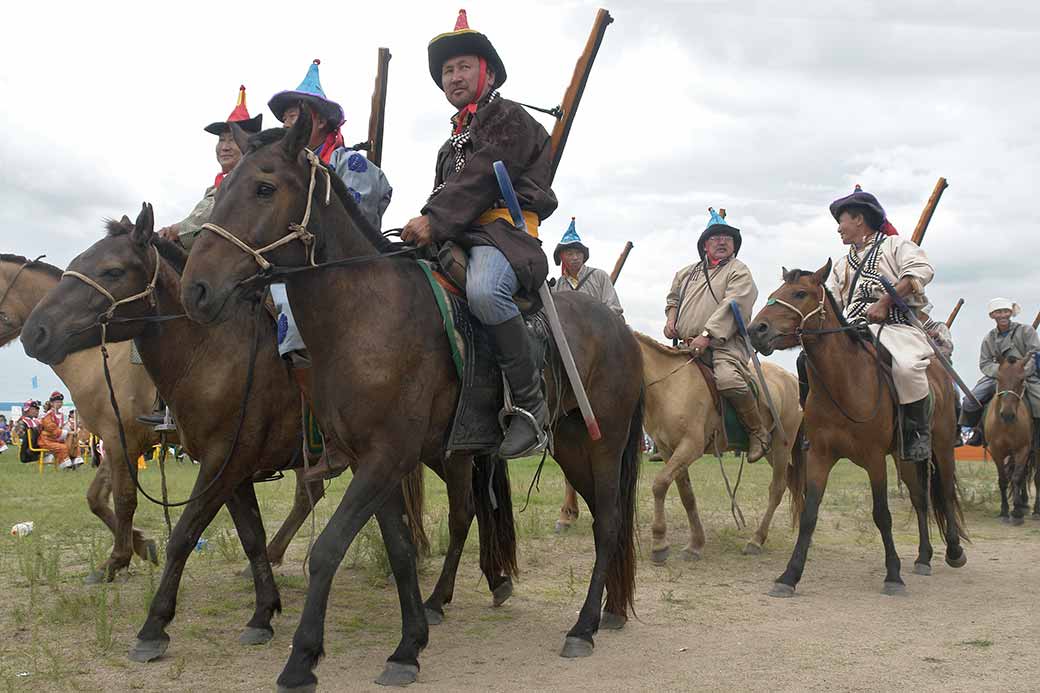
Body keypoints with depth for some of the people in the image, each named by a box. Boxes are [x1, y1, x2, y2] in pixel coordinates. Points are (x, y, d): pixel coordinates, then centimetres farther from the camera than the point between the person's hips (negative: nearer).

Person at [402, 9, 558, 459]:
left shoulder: (508, 118, 5)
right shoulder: (452, 143, 32)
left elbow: (481, 178, -10)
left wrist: (434, 220, -21)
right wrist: (420, 230, 3)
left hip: (503, 230, -9)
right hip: (455, 240, 9)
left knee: (483, 291, -40)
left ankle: (530, 404, -28)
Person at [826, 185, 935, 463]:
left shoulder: (895, 245, 10)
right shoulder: (842, 265, 30)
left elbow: (920, 271, -10)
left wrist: (885, 301, -18)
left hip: (895, 325, -6)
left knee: (906, 366, -35)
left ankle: (918, 429, -15)